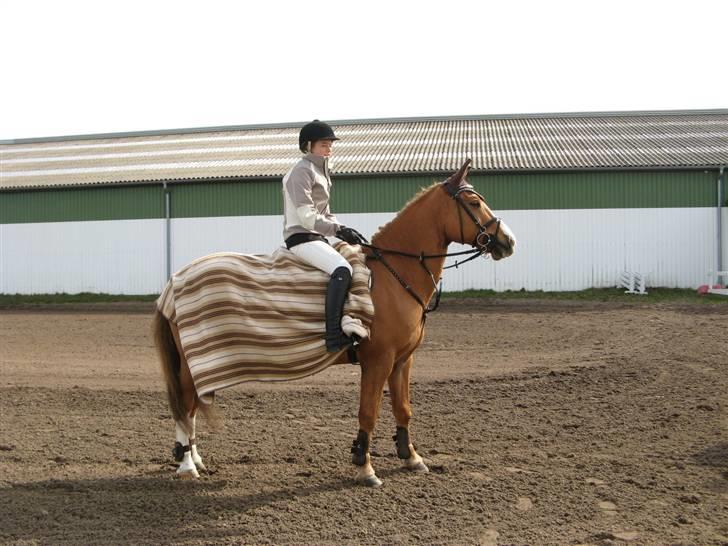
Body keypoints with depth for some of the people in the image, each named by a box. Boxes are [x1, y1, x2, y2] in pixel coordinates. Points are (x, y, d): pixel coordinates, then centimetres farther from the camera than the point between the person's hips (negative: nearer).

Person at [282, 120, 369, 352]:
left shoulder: (321, 171, 20)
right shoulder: (302, 171, -9)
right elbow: (306, 216, -19)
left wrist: (344, 231, 5)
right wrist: (339, 230, -24)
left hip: (317, 236, 11)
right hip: (301, 237, -11)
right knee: (342, 269, -32)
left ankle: (349, 321, 2)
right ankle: (334, 336, -39)